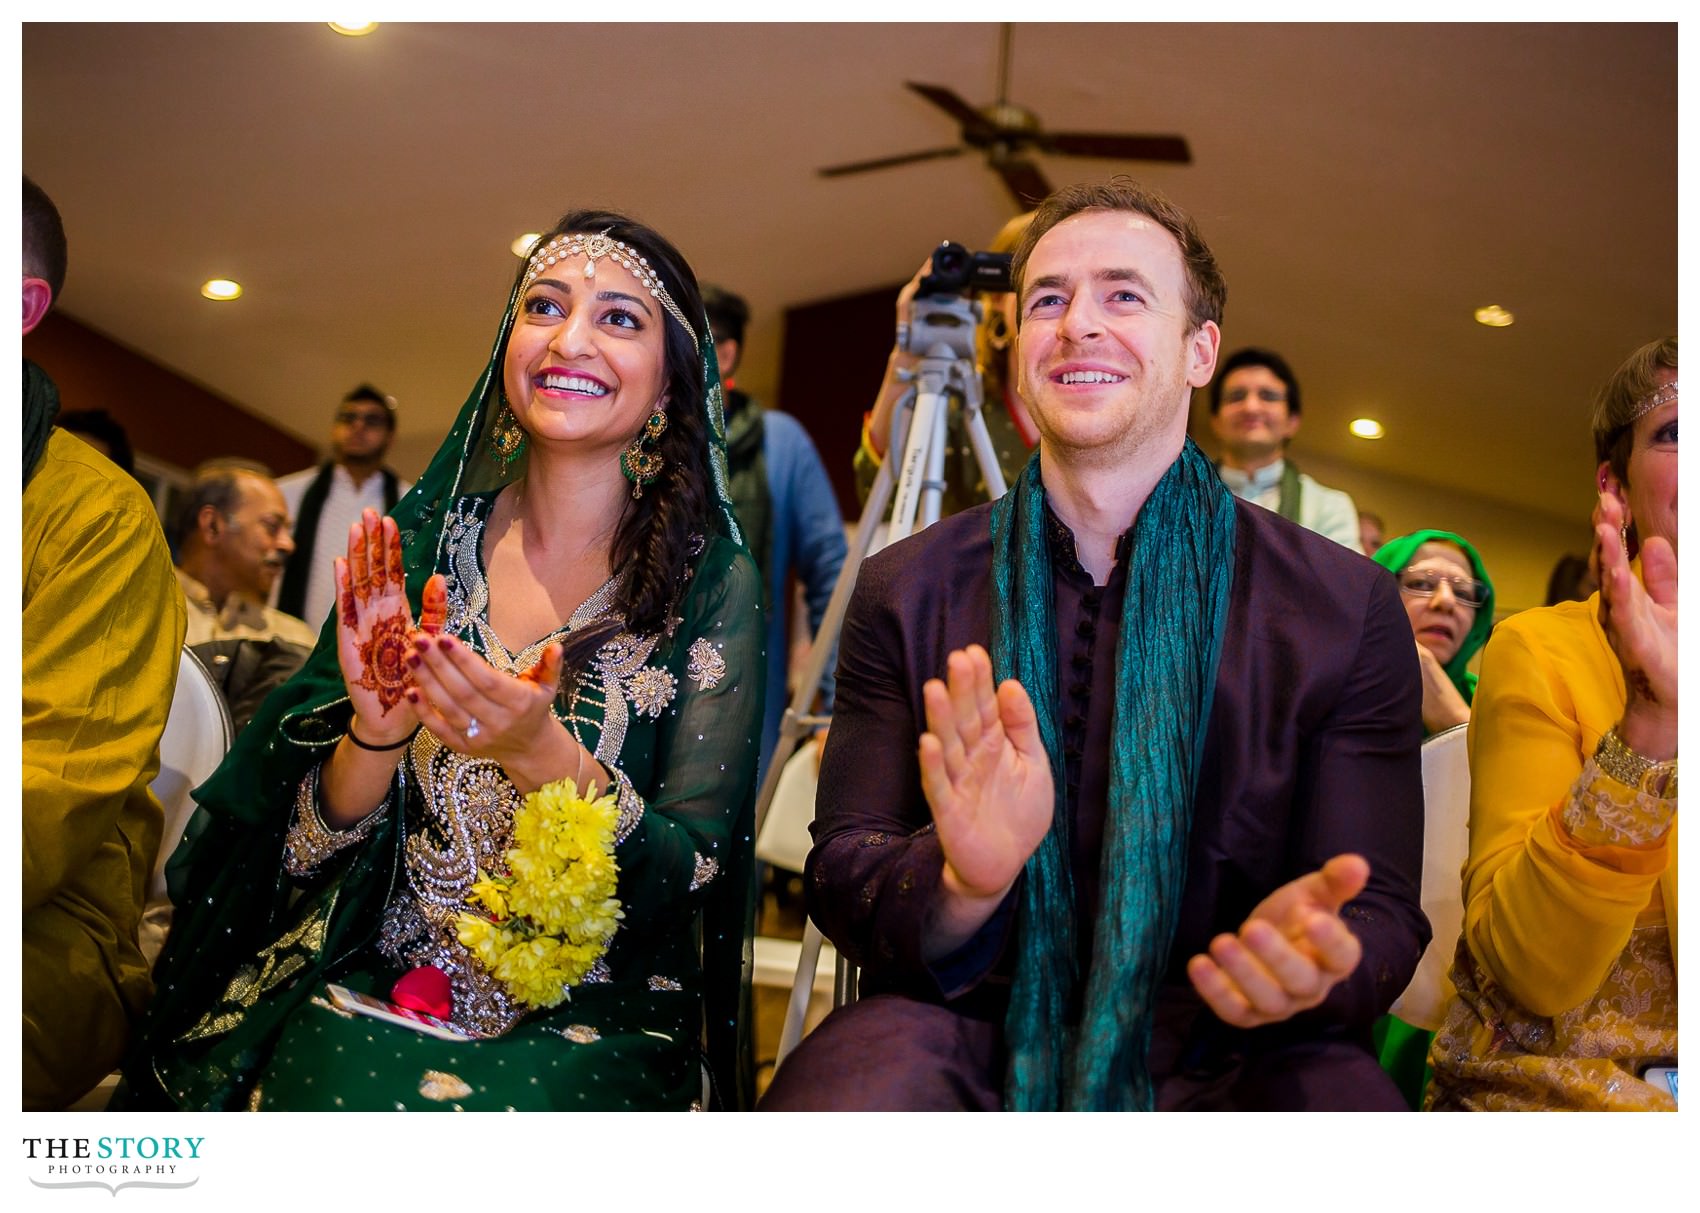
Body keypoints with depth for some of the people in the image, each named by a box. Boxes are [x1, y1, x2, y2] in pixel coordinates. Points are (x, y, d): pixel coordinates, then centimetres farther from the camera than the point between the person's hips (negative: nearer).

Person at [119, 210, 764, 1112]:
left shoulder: (712, 583, -4)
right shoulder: (416, 544, 2)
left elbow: (694, 870, -7)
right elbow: (311, 843, 3)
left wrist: (545, 756, -24)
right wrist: (376, 734, -19)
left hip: (588, 1012, -3)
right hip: (373, 980, 3)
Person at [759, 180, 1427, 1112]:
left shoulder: (1344, 607, 3)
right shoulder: (906, 591, 6)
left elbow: (1382, 914, 2)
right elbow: (841, 879, 2)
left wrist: (1307, 961, -23)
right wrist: (960, 885, -22)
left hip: (1221, 1057, 1)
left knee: (1335, 1088, -32)